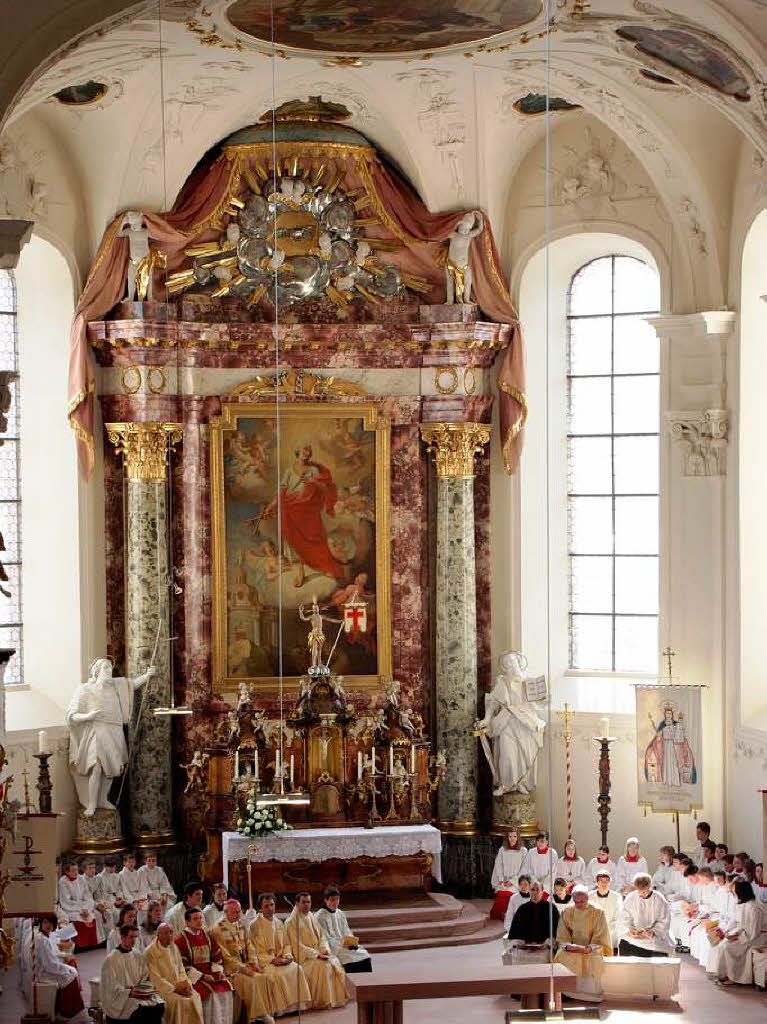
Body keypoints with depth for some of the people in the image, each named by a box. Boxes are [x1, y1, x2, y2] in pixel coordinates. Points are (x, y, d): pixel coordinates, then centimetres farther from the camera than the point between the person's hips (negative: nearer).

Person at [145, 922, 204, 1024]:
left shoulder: (174, 948, 12)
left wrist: (184, 983, -4)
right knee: (178, 1001, -31)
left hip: (177, 985, 6)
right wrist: (174, 988, -17)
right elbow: (155, 978, -13)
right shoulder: (150, 952, -10)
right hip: (161, 988, -6)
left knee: (195, 997, -17)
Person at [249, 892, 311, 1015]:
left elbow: (286, 944, 17)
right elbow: (255, 951, -8)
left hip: (281, 959, 5)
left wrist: (287, 956, -4)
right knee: (277, 974, -33)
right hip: (264, 961, -5)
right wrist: (272, 960, -18)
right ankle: (282, 1007, -25)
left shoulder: (279, 923, 13)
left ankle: (296, 1004, -17)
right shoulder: (255, 926, -5)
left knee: (297, 969, -21)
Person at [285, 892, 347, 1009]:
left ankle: (336, 998, -9)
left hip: (318, 952, 7)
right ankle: (321, 1002, -21)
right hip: (303, 957, -7)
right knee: (323, 966, -29)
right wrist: (317, 955, -19)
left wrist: (325, 950, -5)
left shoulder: (311, 917, 14)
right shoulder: (292, 921, -9)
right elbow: (297, 946, -15)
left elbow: (321, 936, 15)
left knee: (335, 962, -16)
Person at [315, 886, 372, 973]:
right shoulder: (320, 917, -7)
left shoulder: (340, 914, 15)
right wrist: (342, 943, -21)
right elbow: (325, 939, -11)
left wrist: (351, 941, -5)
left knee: (365, 955, -15)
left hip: (346, 945, 7)